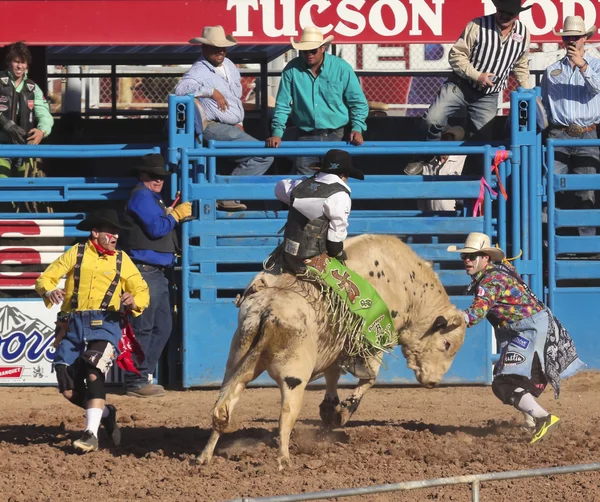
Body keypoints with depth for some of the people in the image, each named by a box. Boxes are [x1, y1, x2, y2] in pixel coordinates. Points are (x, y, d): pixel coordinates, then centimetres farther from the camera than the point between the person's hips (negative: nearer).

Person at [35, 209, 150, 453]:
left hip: (104, 324, -2)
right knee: (70, 391, -1)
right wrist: (50, 291, -19)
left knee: (94, 375, -24)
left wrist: (134, 300, -11)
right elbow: (45, 278, 5)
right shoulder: (76, 254, 8)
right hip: (73, 325, 2)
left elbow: (142, 291, 13)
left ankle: (91, 434, -24)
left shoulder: (121, 260, 10)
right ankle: (105, 413, 25)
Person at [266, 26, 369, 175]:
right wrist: (277, 133, -4)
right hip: (306, 137, 1)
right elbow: (282, 105, 4)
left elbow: (358, 102, 2)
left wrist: (357, 128, -10)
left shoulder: (341, 68, -4)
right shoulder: (292, 70, -1)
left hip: (335, 136, -1)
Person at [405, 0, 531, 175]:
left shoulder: (523, 34, -1)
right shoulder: (478, 26, -15)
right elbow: (456, 55, -12)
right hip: (459, 86, -3)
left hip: (487, 97, 3)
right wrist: (477, 76, -22)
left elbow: (520, 66, 15)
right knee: (433, 119, -18)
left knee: (482, 140, 6)